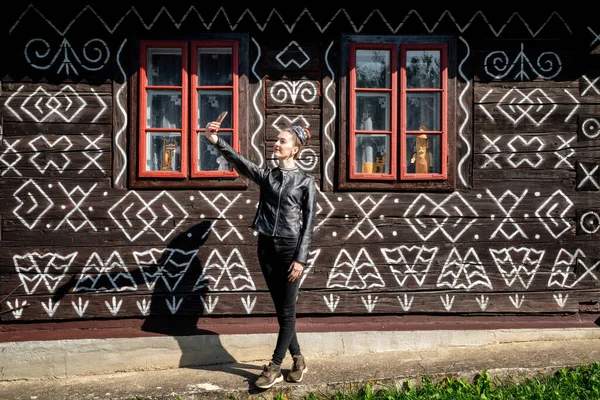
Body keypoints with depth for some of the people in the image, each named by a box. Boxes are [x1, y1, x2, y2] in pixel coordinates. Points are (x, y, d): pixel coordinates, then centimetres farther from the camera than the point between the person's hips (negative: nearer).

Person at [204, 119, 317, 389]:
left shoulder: (305, 181, -2)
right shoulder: (266, 175, 7)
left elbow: (308, 223, -6)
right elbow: (239, 161, -11)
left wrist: (301, 258, -12)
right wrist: (216, 141, -27)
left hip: (290, 248, -4)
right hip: (266, 247, 4)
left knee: (287, 311, 2)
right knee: (280, 309, 11)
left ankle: (274, 367, 12)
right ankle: (298, 360, 26)